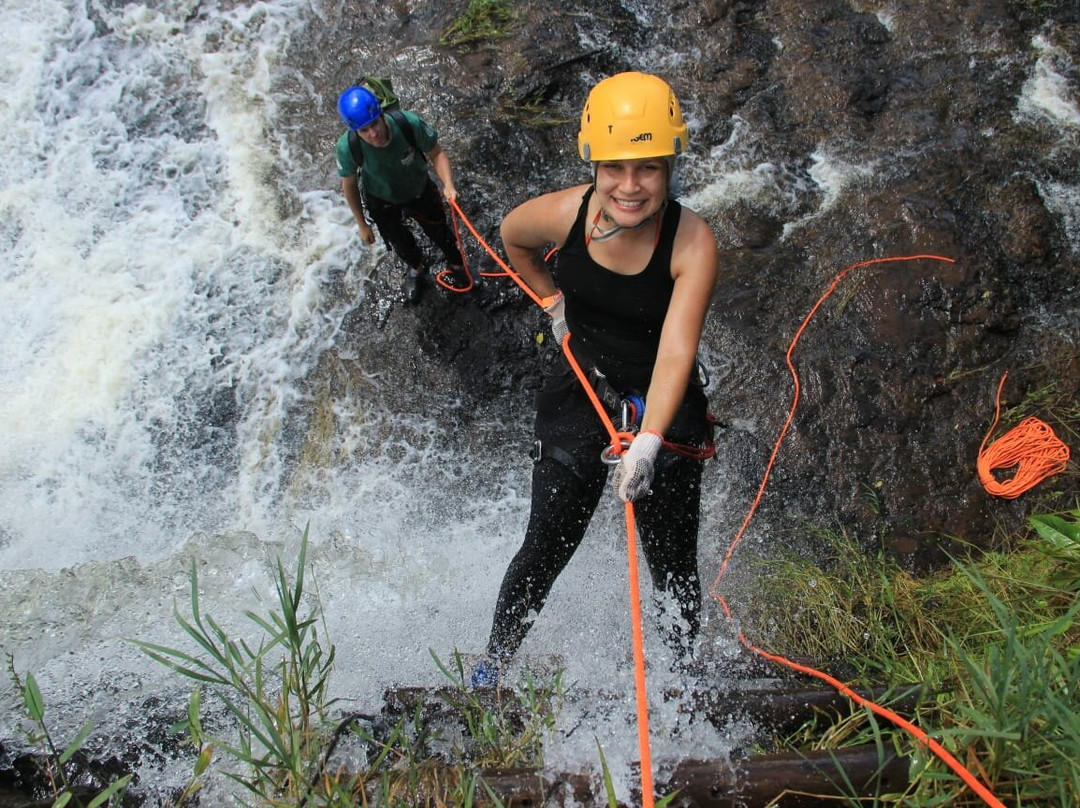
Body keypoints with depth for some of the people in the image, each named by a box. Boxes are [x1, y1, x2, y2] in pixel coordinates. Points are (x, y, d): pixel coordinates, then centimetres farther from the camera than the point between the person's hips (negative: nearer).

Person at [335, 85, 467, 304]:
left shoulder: (409, 124, -40)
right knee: (400, 242, 26)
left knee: (439, 232, 23)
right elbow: (349, 186, -18)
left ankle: (457, 265, 58)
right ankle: (416, 269, 62)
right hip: (382, 201, 0)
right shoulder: (348, 148, -38)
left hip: (420, 190, 0)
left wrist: (448, 185, -41)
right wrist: (362, 225, -7)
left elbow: (436, 154, -23)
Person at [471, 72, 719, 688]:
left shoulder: (694, 245, -24)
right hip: (581, 392, 1)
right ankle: (490, 669, 22)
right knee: (547, 548, 0)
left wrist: (648, 443, -44)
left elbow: (676, 353, -33)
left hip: (665, 405, -1)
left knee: (674, 563, 5)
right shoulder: (562, 214, -18)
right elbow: (512, 237, 7)